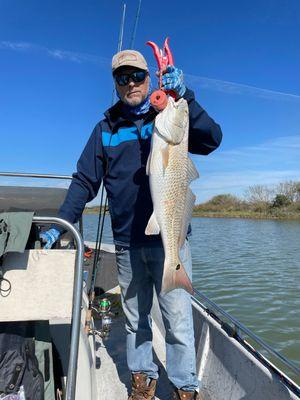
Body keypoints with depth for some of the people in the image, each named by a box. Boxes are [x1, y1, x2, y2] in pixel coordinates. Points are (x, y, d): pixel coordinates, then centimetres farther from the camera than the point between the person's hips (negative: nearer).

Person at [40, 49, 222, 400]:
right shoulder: (105, 129, 11)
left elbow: (211, 140, -10)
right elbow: (84, 182, 10)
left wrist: (184, 97, -20)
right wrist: (60, 224, 1)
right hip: (127, 245, 3)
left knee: (178, 319, 2)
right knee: (134, 319, 14)